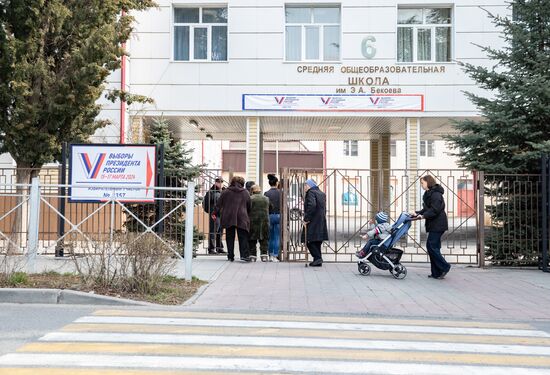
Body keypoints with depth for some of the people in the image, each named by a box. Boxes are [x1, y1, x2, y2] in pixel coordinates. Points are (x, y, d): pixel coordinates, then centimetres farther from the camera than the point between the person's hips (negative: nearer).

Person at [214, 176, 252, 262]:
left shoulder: (226, 192, 5)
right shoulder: (245, 193, 7)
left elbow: (219, 204, 6)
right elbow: (249, 206, 11)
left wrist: (216, 213, 14)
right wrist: (247, 214, 24)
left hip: (228, 218, 1)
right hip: (241, 218, -1)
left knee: (230, 237, 7)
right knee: (243, 237, 1)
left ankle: (230, 256, 10)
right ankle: (244, 255, -10)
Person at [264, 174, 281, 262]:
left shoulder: (266, 193, -1)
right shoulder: (280, 192, -5)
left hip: (269, 216, 2)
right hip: (278, 215, -1)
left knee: (270, 237, 12)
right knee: (277, 237, 3)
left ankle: (271, 255, 13)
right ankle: (275, 256, 2)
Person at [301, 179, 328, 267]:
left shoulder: (311, 193, -10)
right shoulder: (322, 193, 18)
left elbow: (311, 205, -23)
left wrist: (306, 219, -19)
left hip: (312, 222, -9)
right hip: (321, 222, 9)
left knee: (309, 241, -4)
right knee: (317, 241, 13)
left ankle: (317, 258, -11)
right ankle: (318, 260, 14)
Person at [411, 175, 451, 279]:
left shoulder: (435, 194, -13)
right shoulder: (428, 194, 18)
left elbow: (434, 210, -22)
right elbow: (426, 209, 19)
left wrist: (423, 216, -23)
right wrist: (417, 213, 6)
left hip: (438, 224, -10)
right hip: (434, 224, 10)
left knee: (431, 246, -10)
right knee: (433, 246, 9)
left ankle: (444, 267, -1)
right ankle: (436, 273, 12)